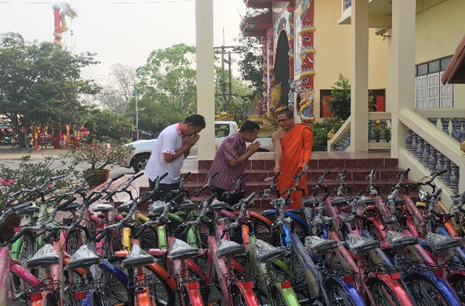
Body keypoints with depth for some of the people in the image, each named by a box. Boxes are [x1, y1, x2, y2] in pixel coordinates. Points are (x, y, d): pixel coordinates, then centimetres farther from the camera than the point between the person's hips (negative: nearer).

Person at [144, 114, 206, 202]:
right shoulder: (171, 133, -22)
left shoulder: (183, 134, 5)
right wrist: (186, 145, -17)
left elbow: (183, 155, 12)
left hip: (173, 178, 8)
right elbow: (168, 158, -26)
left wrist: (189, 145, -7)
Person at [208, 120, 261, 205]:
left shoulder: (242, 143, 12)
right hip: (222, 185, -9)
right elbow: (233, 162, -24)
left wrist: (249, 151, -2)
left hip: (235, 184, 9)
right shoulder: (231, 141, -17)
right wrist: (250, 152, -15)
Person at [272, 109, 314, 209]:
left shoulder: (304, 131, -2)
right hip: (283, 171, 2)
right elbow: (278, 150, -13)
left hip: (298, 170, -2)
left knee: (298, 196, -1)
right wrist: (277, 164, -31)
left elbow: (308, 147, -7)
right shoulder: (276, 135, 2)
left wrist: (305, 162, -23)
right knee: (283, 196, 4)